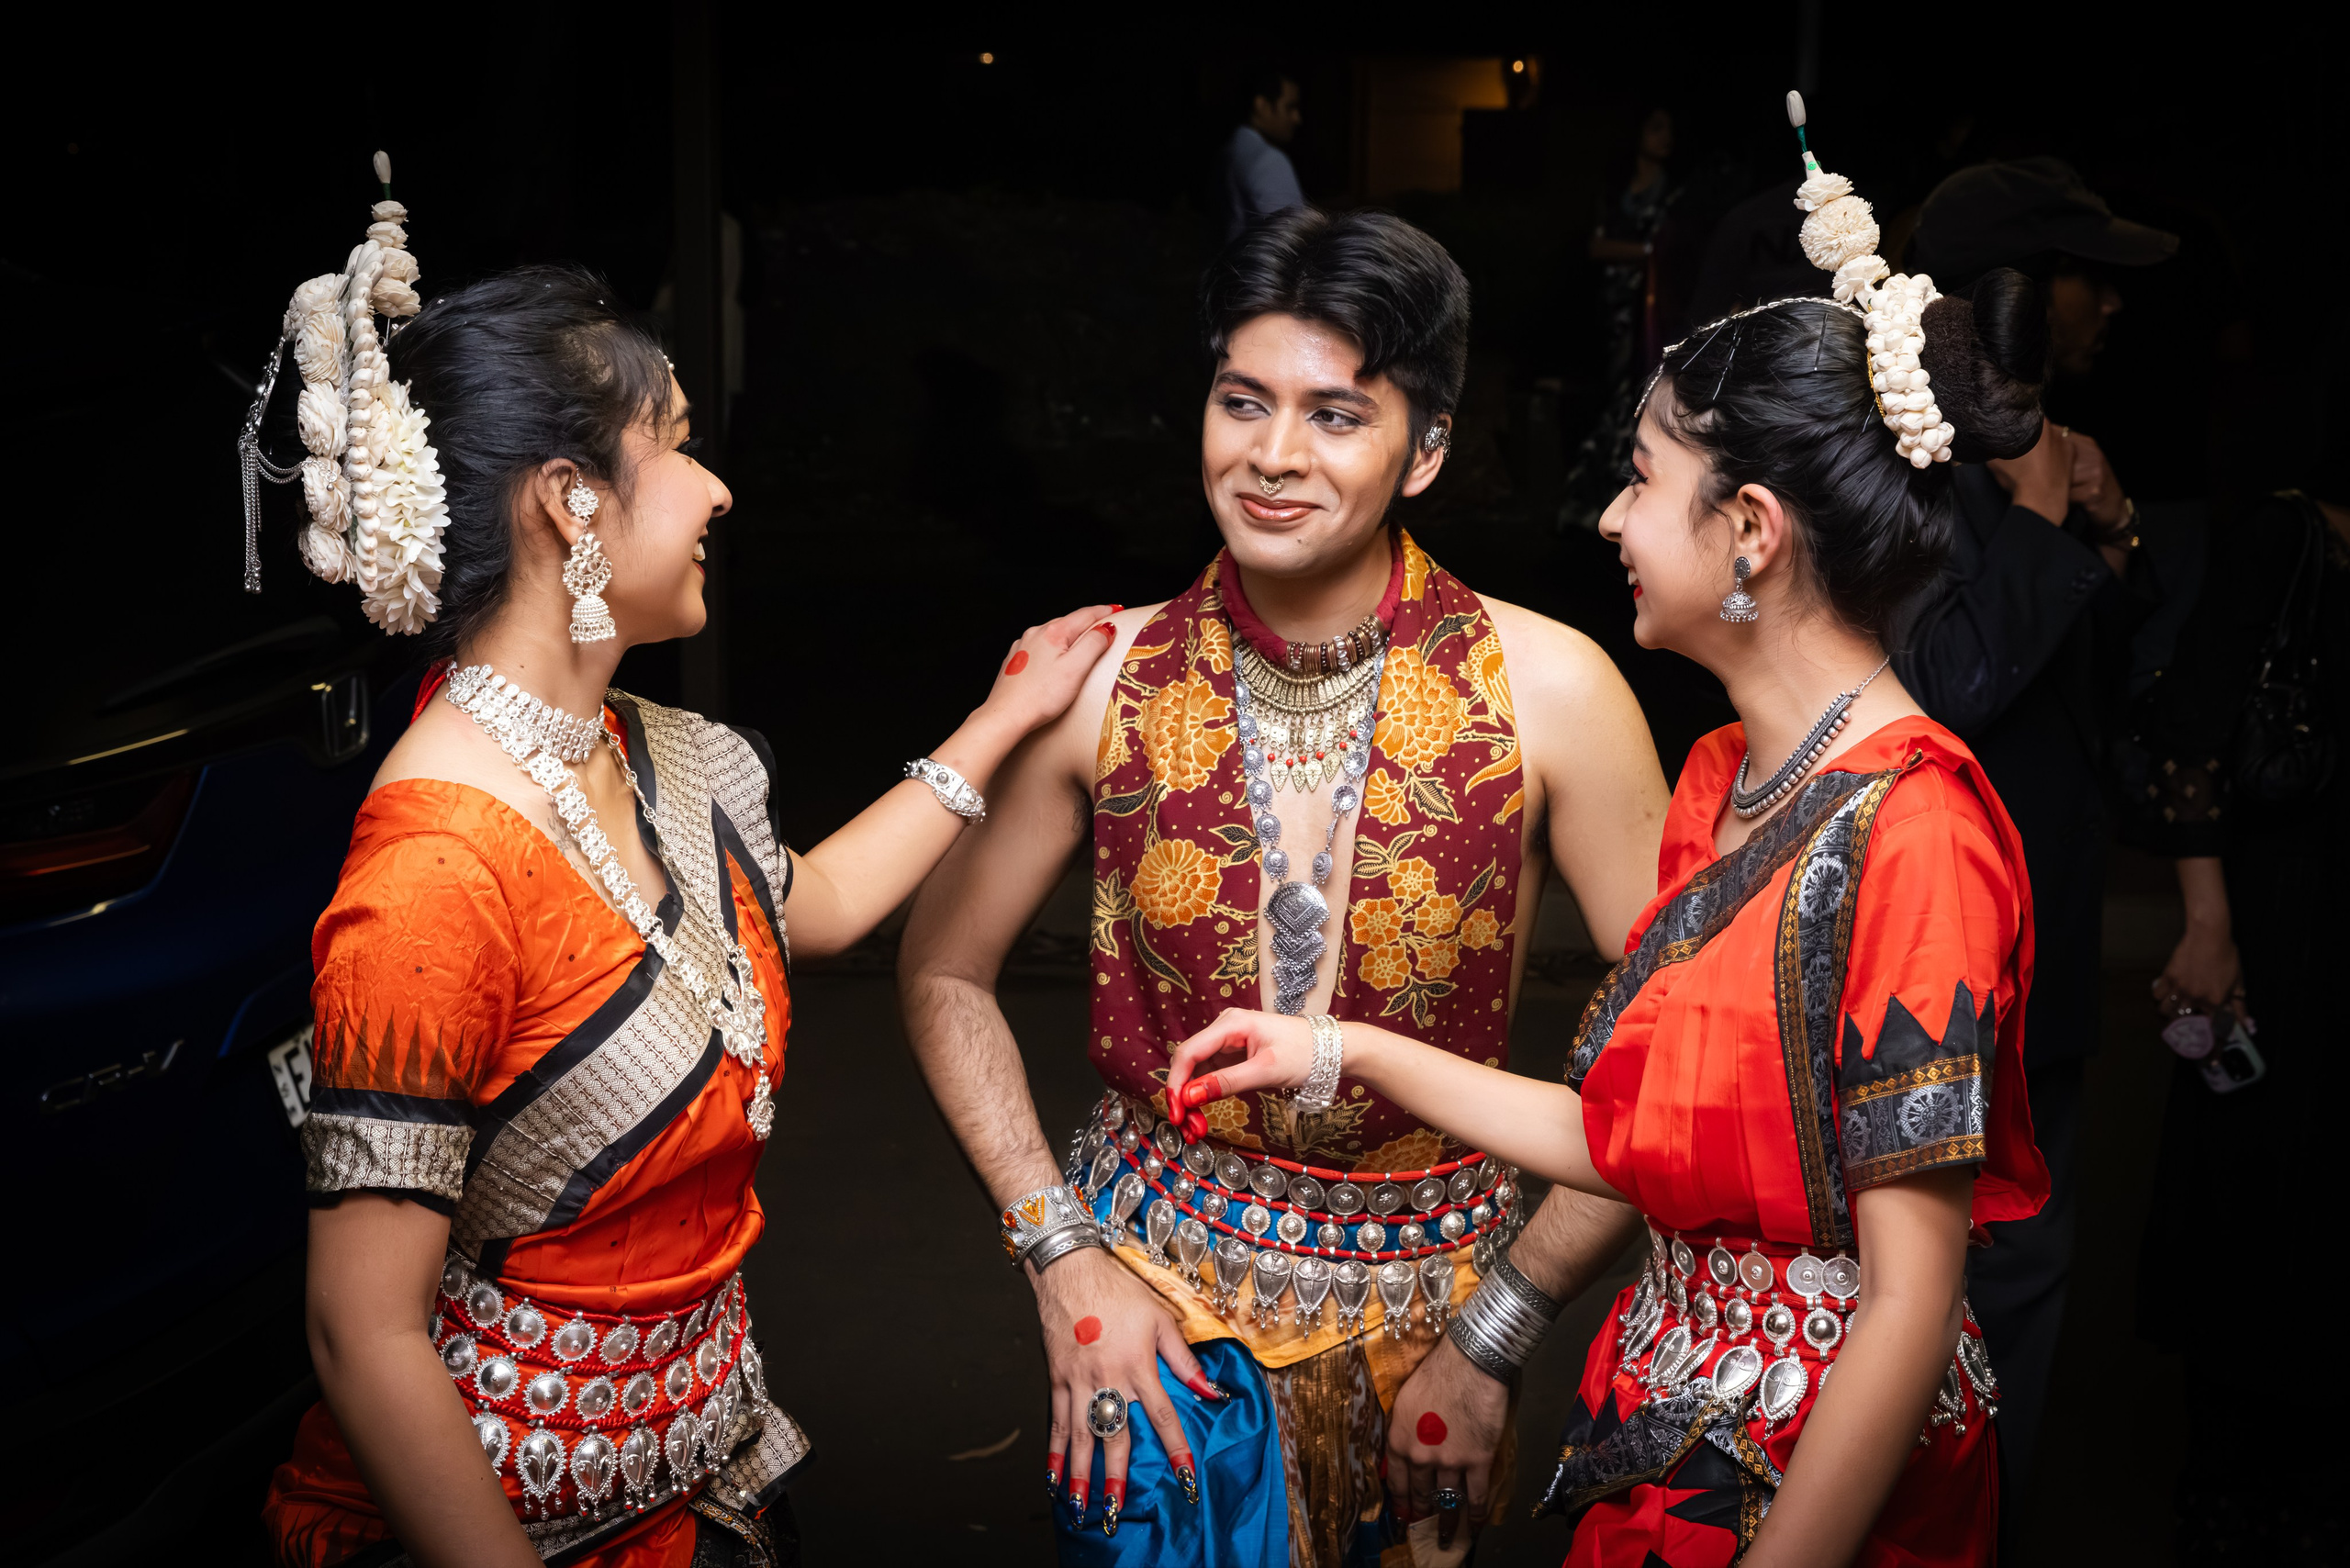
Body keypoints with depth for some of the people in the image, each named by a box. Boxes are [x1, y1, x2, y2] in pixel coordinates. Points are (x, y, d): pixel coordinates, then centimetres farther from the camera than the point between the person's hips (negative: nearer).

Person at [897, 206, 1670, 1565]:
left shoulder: (1548, 690, -14)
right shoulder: (1106, 681, -9)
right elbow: (945, 973, 3)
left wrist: (1498, 1335, -10)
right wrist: (1063, 1257, -4)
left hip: (1428, 1299, 0)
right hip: (1156, 1295, 0)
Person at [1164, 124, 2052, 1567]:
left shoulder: (1911, 834, -22)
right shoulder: (1726, 777, 4)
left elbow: (1911, 1294, -22)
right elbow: (1635, 1142, 7)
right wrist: (1349, 1055, 7)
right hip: (1668, 1444, 8)